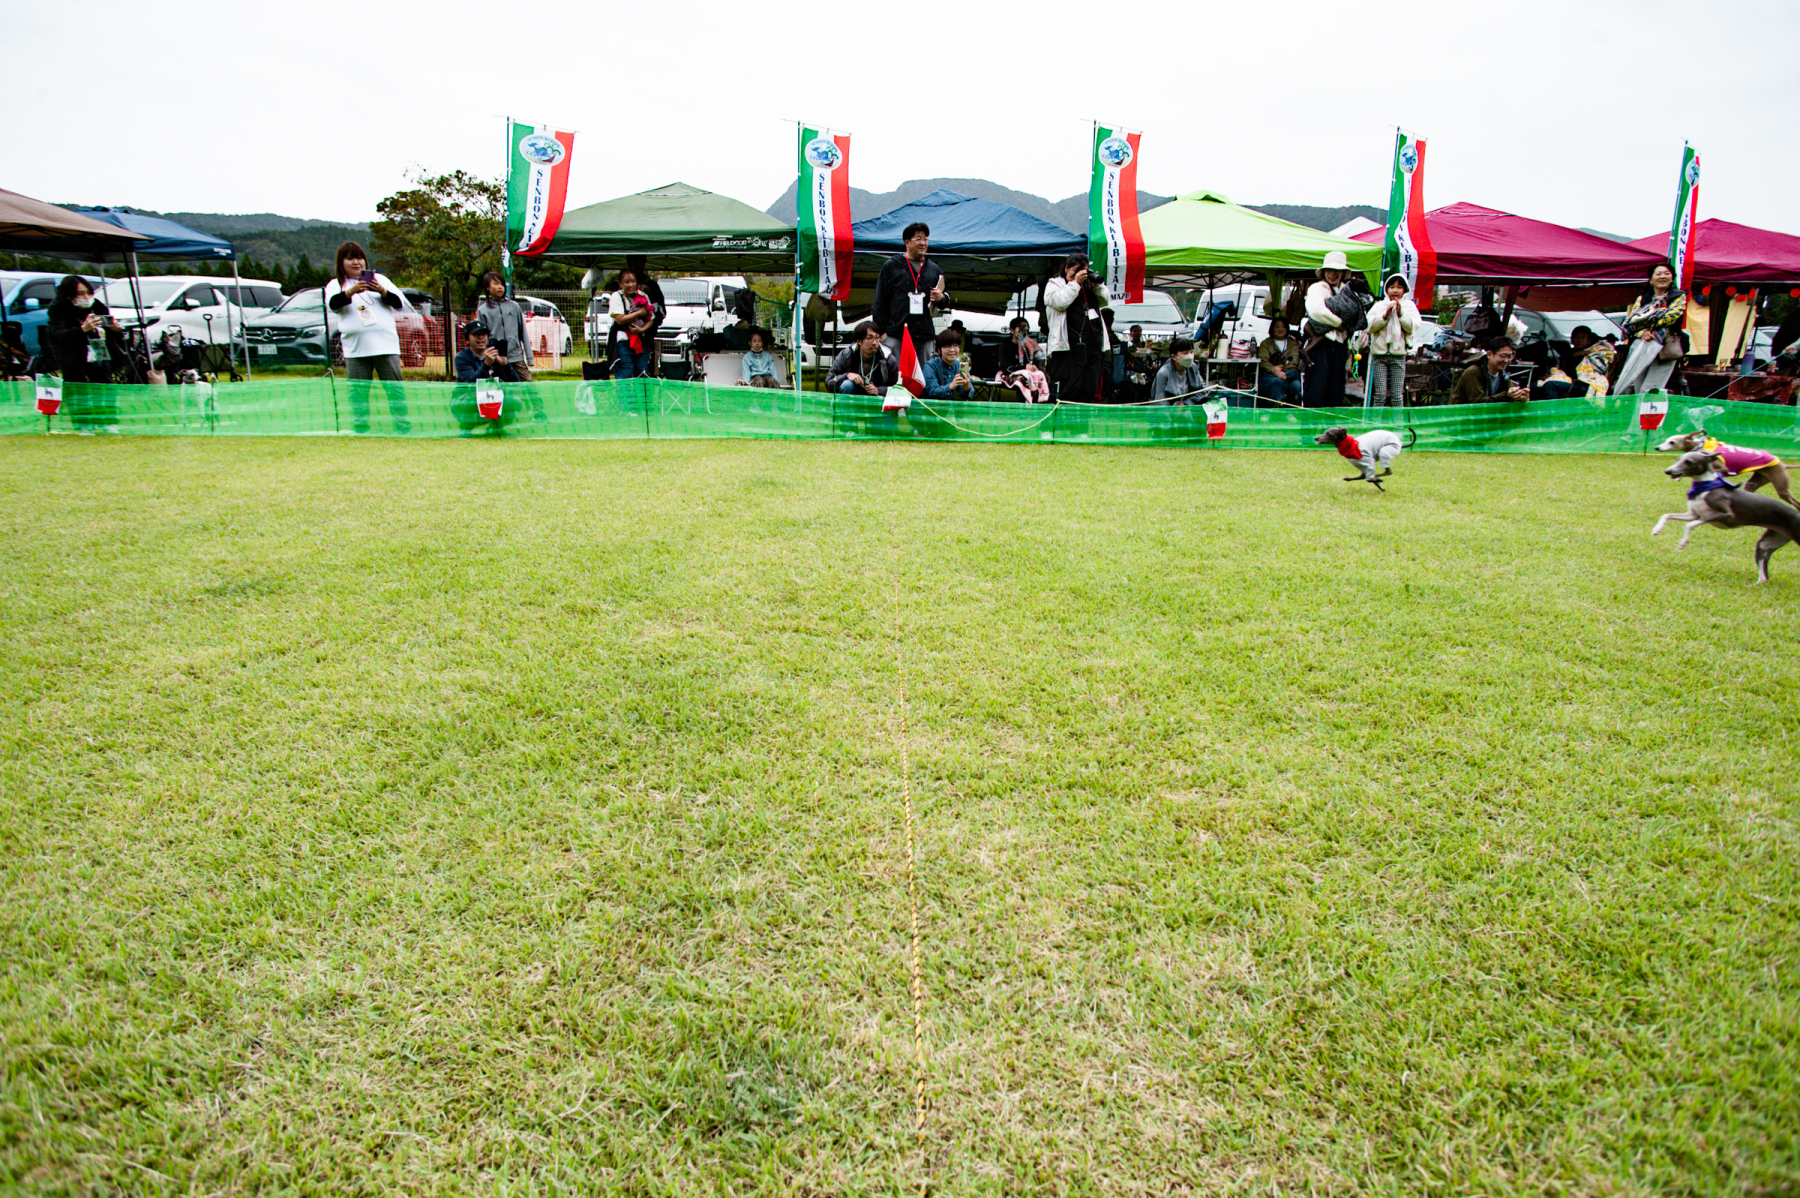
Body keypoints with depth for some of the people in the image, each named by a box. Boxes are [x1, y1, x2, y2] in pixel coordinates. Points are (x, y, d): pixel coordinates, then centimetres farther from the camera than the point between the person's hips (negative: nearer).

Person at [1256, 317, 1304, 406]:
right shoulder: (1266, 343, 17)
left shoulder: (1293, 343, 23)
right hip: (1270, 375, -2)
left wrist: (1281, 366, -15)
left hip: (1289, 373, 2)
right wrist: (1275, 371, -20)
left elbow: (1294, 360, 6)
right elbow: (1263, 361, -1)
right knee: (1276, 383, -38)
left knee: (1296, 385, -33)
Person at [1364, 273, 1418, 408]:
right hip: (1379, 353, 0)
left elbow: (1414, 326, -2)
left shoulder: (1409, 305, 10)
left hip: (1398, 353, 0)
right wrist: (1385, 315, -12)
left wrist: (1401, 314, -11)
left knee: (1397, 395, -2)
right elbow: (1369, 327, -3)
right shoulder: (1379, 305, 8)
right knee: (1380, 394, -4)